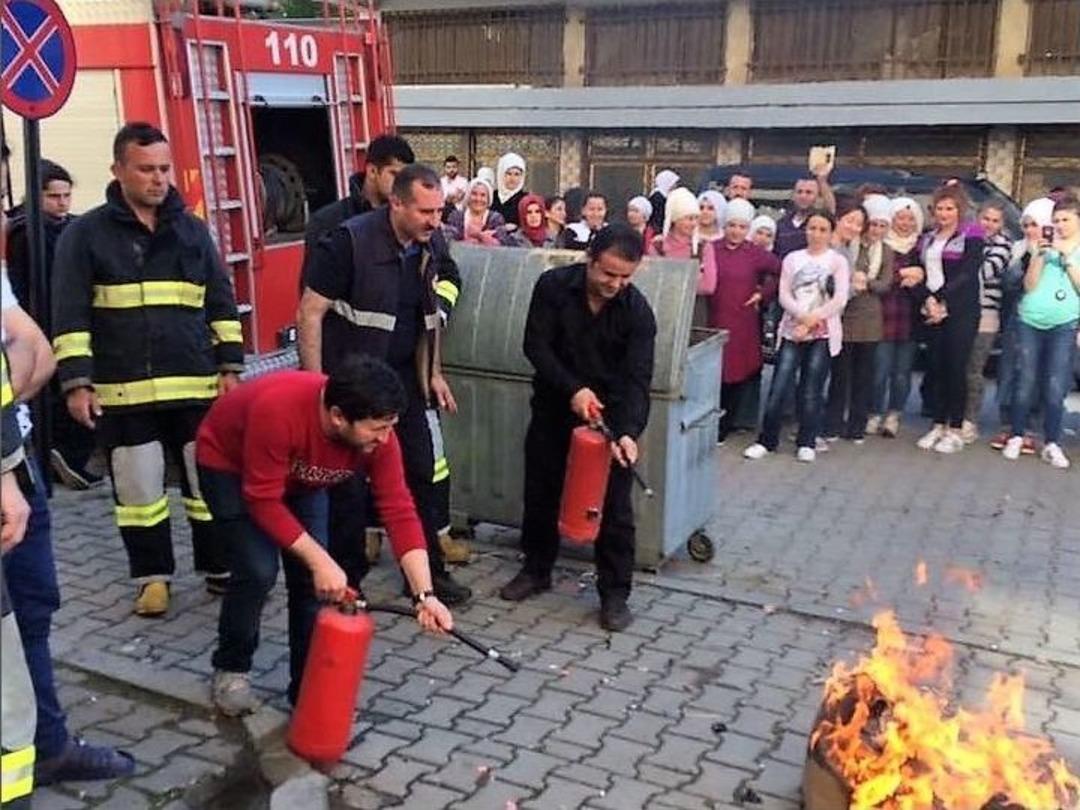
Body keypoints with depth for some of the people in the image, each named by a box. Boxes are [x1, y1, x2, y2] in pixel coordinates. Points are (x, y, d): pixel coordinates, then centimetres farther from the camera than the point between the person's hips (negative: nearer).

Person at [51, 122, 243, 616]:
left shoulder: (193, 230, 9)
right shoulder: (85, 234, -1)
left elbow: (221, 304, 12)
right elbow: (70, 315, -3)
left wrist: (230, 367, 6)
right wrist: (77, 382, -9)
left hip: (196, 386, 2)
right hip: (123, 391, -2)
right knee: (138, 490, 6)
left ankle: (220, 568, 23)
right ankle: (153, 576, 22)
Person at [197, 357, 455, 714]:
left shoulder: (378, 436, -28)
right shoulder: (278, 410, -43)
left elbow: (400, 512, -26)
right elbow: (264, 501, -35)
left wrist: (424, 594, -33)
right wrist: (321, 562, -37)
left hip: (300, 478, 4)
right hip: (228, 464, -4)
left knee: (310, 577, -7)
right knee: (258, 570, -18)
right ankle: (230, 668, 7)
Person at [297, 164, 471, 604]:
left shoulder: (432, 244, 0)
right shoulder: (350, 241, -19)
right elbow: (310, 313, -16)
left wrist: (434, 372, 13)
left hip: (403, 378, 6)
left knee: (419, 472, 9)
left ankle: (428, 572, 22)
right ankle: (348, 578, 20)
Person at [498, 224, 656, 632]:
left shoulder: (637, 310, -15)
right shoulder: (553, 286, -13)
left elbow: (637, 379, -20)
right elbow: (536, 345, -14)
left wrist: (629, 431, -35)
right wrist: (573, 389, -26)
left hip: (610, 415, -1)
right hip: (553, 407, 2)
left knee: (614, 505, -2)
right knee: (541, 492, 13)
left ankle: (615, 593, 10)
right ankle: (536, 570, 32)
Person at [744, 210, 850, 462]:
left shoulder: (838, 261, 4)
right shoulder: (793, 259, 10)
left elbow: (839, 300, -5)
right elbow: (784, 295, 2)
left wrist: (811, 321, -11)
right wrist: (803, 316, -15)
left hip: (823, 333, -1)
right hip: (792, 330, 2)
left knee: (811, 391, -1)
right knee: (779, 387, -5)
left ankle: (807, 443, 10)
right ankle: (767, 440, 4)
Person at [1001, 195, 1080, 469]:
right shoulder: (1047, 245, 9)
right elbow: (1029, 285, 2)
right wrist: (1039, 255, -9)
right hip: (1030, 321, 1)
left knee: (1055, 388, -6)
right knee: (1025, 383, 2)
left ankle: (1051, 444, 0)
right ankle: (1016, 437, 10)